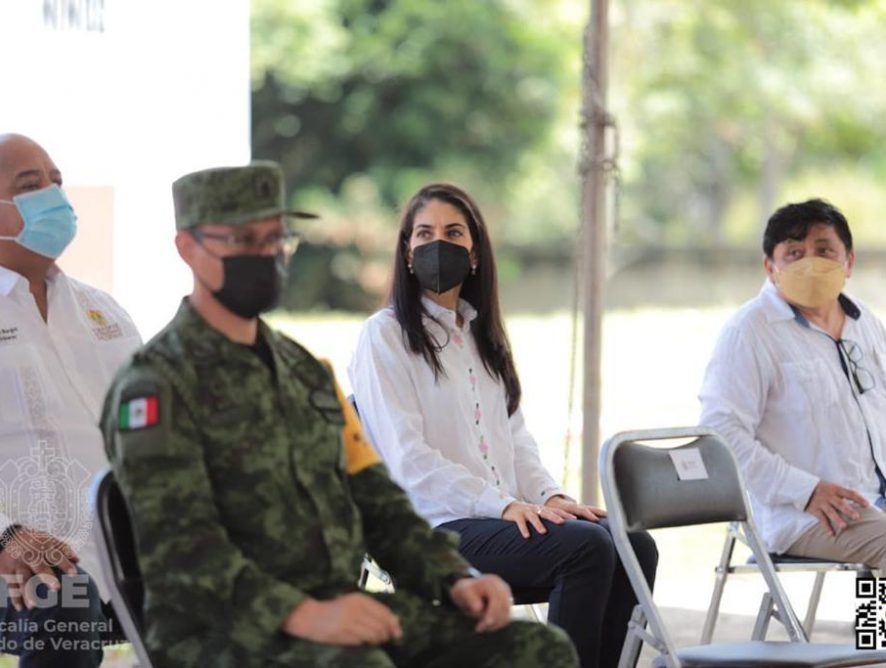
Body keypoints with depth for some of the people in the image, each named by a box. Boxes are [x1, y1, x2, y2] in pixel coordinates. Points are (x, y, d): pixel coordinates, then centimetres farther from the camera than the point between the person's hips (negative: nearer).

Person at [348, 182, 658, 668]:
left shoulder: (483, 334, 23)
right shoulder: (384, 335, -1)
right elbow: (408, 458, -11)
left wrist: (548, 495, 0)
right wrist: (504, 504, -18)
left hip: (507, 514, 7)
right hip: (438, 527, -7)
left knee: (633, 546, -17)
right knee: (587, 547, -28)